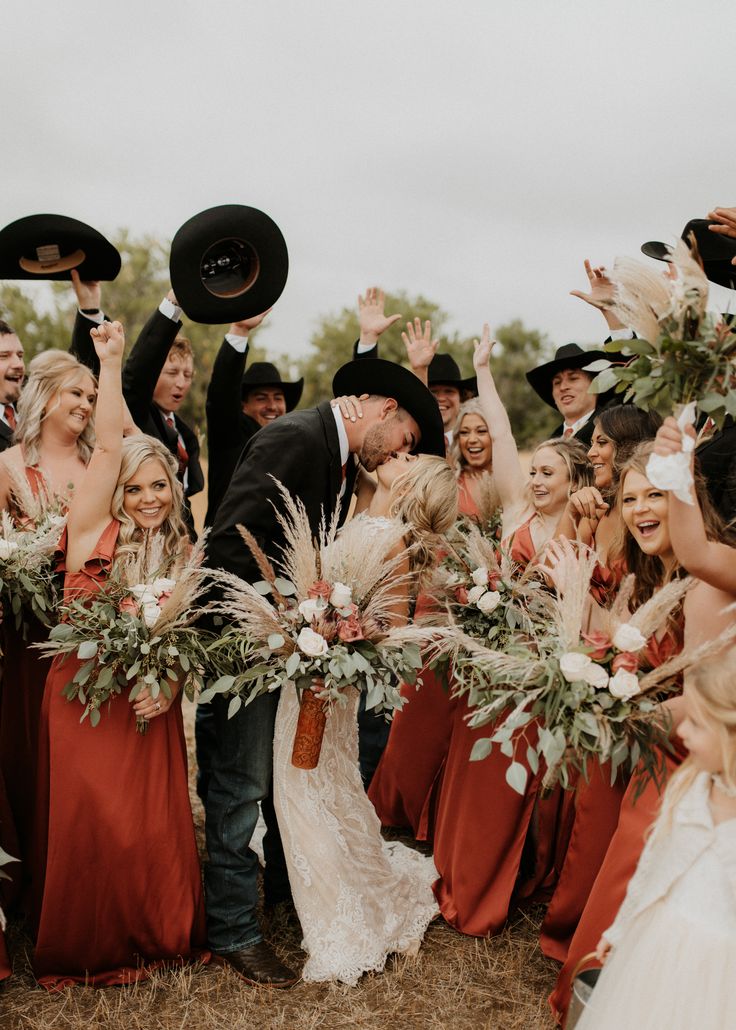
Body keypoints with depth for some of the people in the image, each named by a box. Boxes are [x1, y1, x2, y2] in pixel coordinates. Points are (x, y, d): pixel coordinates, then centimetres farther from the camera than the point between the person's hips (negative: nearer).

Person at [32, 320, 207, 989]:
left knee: (156, 829, 7)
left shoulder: (183, 553, 7)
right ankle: (88, 949, 24)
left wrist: (173, 682, -10)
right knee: (90, 826, 4)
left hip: (149, 706, 3)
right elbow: (108, 448, -15)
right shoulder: (94, 532, -3)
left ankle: (159, 935, 28)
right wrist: (111, 362, -20)